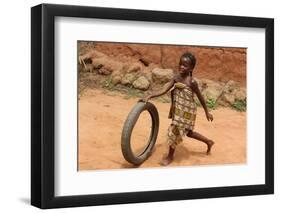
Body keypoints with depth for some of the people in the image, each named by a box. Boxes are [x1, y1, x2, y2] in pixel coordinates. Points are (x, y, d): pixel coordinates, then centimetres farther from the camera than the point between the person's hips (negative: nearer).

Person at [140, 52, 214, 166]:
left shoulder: (192, 82, -18)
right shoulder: (176, 78, -2)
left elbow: (200, 97, -8)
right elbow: (164, 90, -6)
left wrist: (207, 112, 0)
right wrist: (149, 96, -17)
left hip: (186, 111, -7)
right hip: (177, 110, 7)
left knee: (174, 131, -2)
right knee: (188, 132, 21)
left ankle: (170, 156, 19)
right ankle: (208, 142, 42)